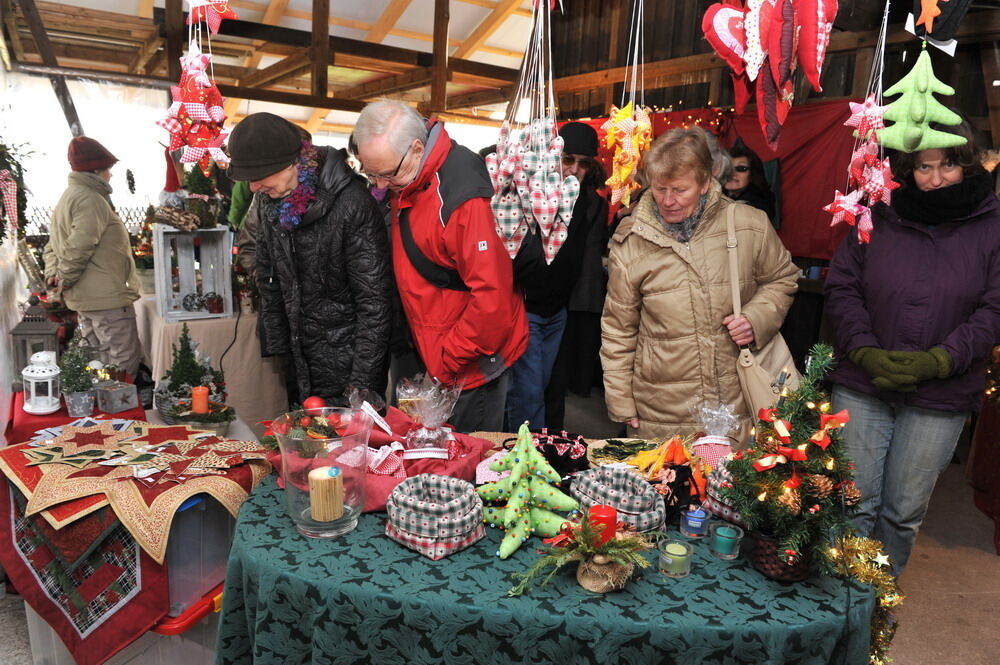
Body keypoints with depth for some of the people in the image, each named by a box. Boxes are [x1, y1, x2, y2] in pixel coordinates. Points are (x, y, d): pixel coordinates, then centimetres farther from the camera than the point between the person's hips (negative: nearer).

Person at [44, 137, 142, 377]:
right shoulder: (91, 200, -16)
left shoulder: (67, 197, 18)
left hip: (83, 298, 11)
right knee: (126, 363, -5)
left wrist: (52, 273, 6)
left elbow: (53, 245, 19)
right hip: (106, 297, -11)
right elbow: (78, 249, -23)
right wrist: (65, 281, -11)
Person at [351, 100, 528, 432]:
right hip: (431, 354, 8)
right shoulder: (408, 181, 1)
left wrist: (447, 361, -18)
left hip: (471, 367, -8)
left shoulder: (461, 199, -26)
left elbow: (491, 298, -27)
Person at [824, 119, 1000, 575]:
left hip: (940, 399, 0)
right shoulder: (878, 217, -1)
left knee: (905, 511, 11)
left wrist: (938, 361, -17)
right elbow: (841, 287, -1)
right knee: (855, 503, 6)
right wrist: (866, 352, -14)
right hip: (861, 388, 0)